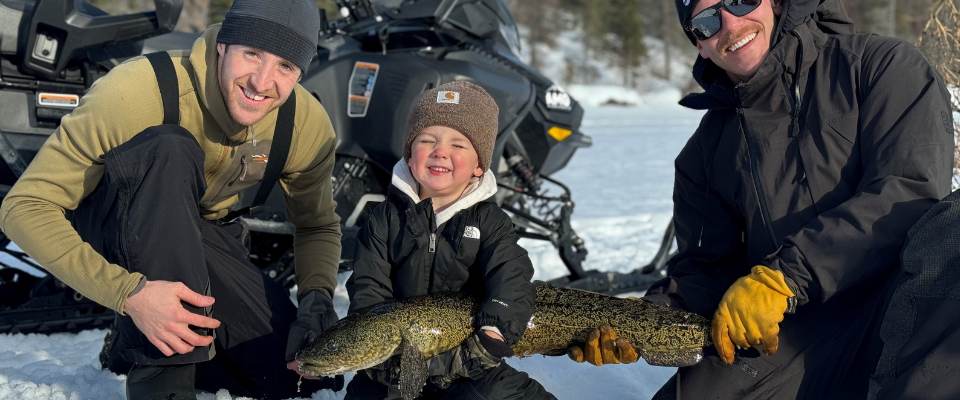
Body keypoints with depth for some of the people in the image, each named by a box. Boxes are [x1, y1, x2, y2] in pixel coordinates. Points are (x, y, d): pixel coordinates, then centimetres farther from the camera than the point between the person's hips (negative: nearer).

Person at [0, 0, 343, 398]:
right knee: (169, 150, -35)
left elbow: (318, 226, 2)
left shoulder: (308, 124, -17)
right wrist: (128, 293, -43)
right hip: (106, 229, -4)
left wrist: (317, 299, -21)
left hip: (200, 238, 5)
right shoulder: (135, 92, -32)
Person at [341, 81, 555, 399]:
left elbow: (511, 279, -15)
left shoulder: (489, 221, 0)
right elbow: (369, 287, -4)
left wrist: (492, 335, -33)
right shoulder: (386, 217, 2)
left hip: (468, 364, 0)